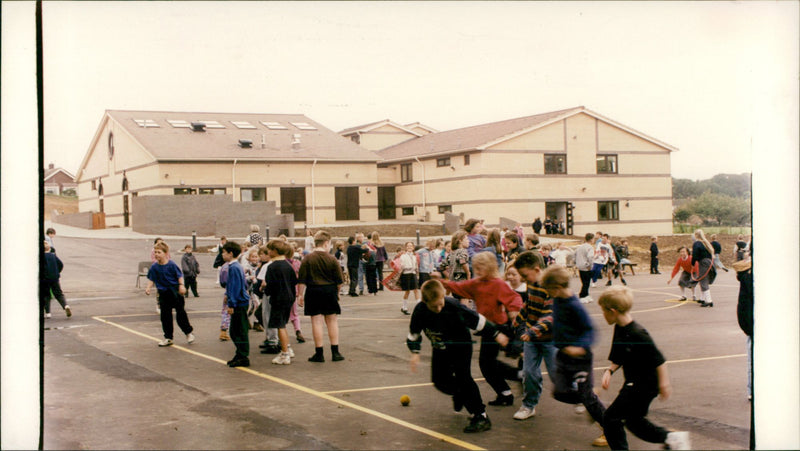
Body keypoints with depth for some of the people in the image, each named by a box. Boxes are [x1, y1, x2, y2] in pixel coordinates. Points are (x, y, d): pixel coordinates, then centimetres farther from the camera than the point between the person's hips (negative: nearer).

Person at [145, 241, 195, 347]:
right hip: (163, 294, 4)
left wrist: (182, 286, -18)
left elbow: (180, 276, -6)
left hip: (175, 292, -4)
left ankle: (188, 332, 24)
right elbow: (152, 279, 6)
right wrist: (148, 288, -10)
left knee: (180, 313, 5)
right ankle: (168, 338, 14)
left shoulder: (171, 265, -12)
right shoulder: (154, 267, -2)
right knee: (165, 316, 4)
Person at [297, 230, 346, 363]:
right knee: (332, 321, 9)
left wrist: (300, 295, 1)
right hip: (329, 292, 0)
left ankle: (319, 353, 4)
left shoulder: (307, 259, -4)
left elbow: (301, 280, -6)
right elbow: (339, 280, 0)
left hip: (313, 292, 0)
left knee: (316, 321, 2)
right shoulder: (332, 259, -4)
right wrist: (336, 292, 16)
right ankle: (335, 352, 11)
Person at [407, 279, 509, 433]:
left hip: (461, 346, -4)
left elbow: (477, 320, -19)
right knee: (439, 380, 3)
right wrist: (415, 352, -13)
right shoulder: (420, 311, -22)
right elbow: (413, 333, -3)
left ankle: (481, 416, -14)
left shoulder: (453, 306, -30)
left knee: (462, 376, -17)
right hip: (440, 349, 5)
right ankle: (460, 394, 37)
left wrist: (496, 335, -11)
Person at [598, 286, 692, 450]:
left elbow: (659, 360, -21)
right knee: (633, 420, 23)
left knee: (610, 417, -7)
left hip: (644, 385, -10)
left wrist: (664, 384, -17)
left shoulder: (638, 334, -25)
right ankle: (672, 437, 33)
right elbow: (618, 358, 12)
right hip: (633, 383, 10)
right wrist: (610, 371, -4)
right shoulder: (619, 329, 2)